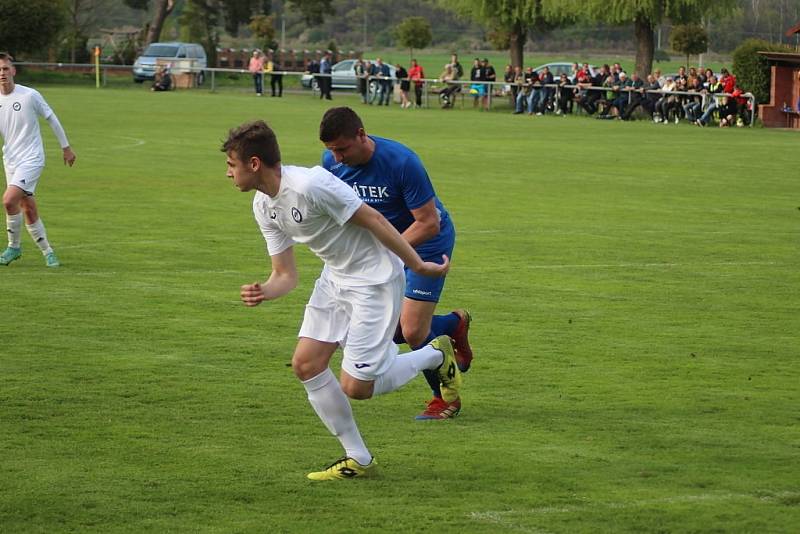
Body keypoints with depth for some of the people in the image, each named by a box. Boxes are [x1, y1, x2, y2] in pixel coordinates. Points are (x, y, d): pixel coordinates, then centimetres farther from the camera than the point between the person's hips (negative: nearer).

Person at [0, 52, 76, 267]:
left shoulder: (30, 95, -12)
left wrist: (65, 147, 8)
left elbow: (51, 119, 1)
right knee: (28, 210, 8)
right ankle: (47, 252, 22)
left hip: (31, 159, -5)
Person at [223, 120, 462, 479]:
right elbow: (285, 275, 4)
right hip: (335, 277, 9)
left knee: (355, 387, -8)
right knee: (306, 364, -2)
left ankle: (434, 357, 17)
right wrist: (263, 292, -19)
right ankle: (358, 460, 11)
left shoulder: (310, 185, -28)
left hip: (375, 278, -9)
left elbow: (371, 219, -21)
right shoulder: (263, 205, 1)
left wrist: (418, 266, -15)